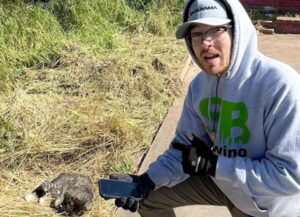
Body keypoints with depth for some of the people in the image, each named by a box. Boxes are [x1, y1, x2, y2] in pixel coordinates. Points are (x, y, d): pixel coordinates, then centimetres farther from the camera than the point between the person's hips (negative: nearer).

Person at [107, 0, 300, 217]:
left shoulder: (280, 84, -30)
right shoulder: (199, 85, -7)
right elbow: (185, 147, 0)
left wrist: (215, 164, -28)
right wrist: (148, 180, -16)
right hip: (220, 178, 6)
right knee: (149, 197, 7)